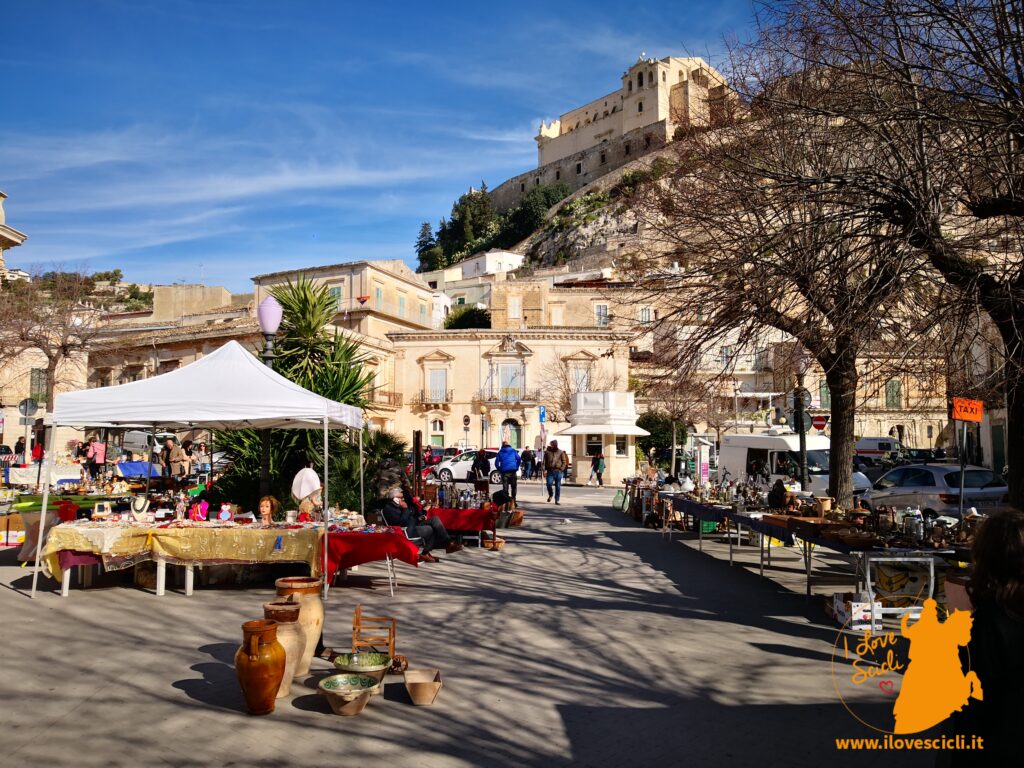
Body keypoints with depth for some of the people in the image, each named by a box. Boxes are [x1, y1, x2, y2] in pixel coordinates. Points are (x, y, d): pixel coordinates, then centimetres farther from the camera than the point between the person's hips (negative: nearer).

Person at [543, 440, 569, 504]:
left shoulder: (560, 452, 6)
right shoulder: (547, 452, 7)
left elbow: (564, 462, 8)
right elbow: (544, 461, 7)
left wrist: (561, 469, -6)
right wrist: (544, 470, -4)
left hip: (558, 472, 0)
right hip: (550, 471, 0)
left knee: (558, 486, 0)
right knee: (549, 484, -10)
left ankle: (557, 500, 8)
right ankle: (550, 495, 20)